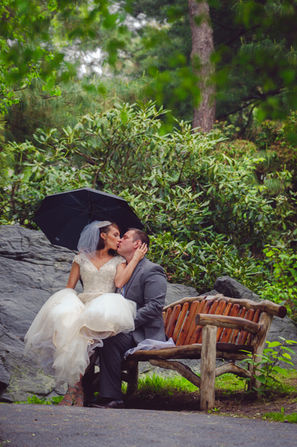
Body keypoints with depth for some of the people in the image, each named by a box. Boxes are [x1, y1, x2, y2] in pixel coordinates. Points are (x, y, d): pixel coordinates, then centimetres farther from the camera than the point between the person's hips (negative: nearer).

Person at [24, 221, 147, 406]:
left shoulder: (118, 261, 20)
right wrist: (66, 302, -3)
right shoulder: (82, 258, 21)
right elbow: (69, 288, 17)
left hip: (105, 306, -1)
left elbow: (119, 282, -1)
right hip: (83, 304, 1)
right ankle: (74, 384, -36)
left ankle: (76, 384, -31)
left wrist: (135, 259, 3)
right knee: (66, 320, -36)